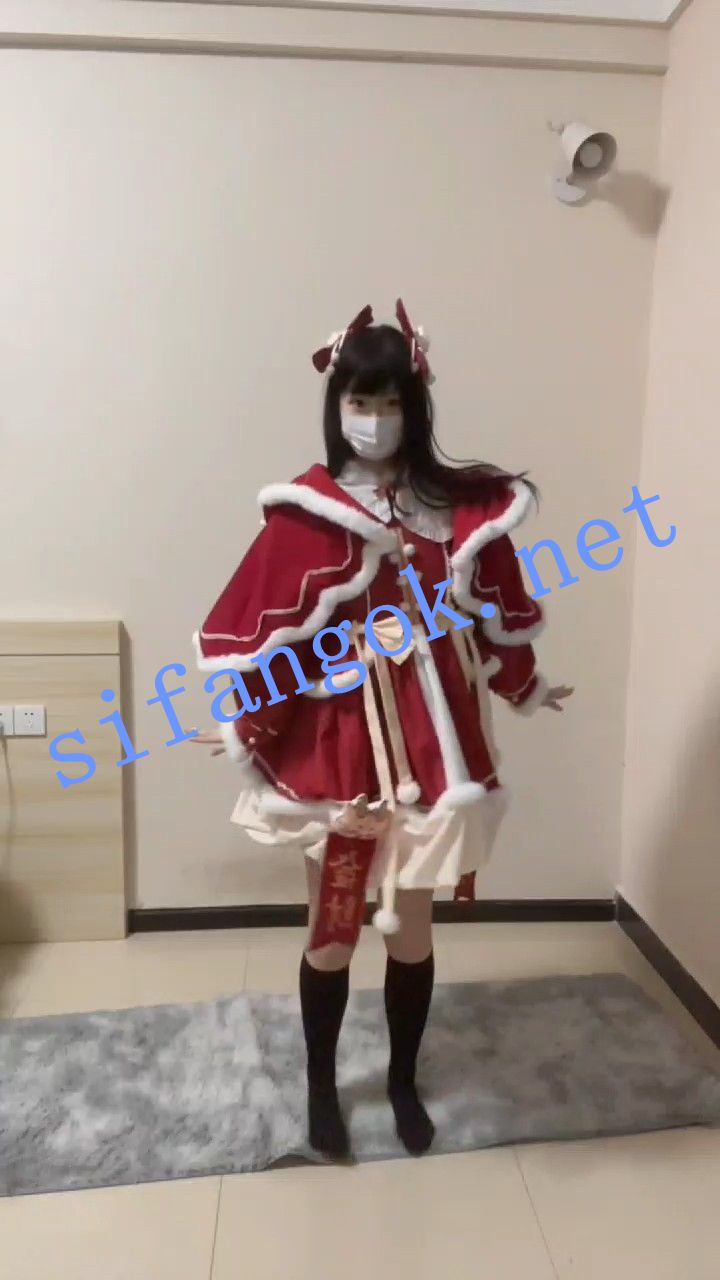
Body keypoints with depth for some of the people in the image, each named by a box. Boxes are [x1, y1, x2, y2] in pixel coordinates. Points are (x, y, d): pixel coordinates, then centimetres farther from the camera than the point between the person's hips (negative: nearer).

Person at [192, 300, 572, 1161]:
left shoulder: (460, 507, 1)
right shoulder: (303, 512, -6)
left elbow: (493, 611, 11)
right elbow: (268, 629, -5)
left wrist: (525, 689, 19)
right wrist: (245, 724, -5)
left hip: (428, 740, 2)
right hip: (333, 742, -2)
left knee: (412, 926, 15)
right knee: (332, 928, 12)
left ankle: (403, 1083, 38)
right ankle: (321, 1089, 37)